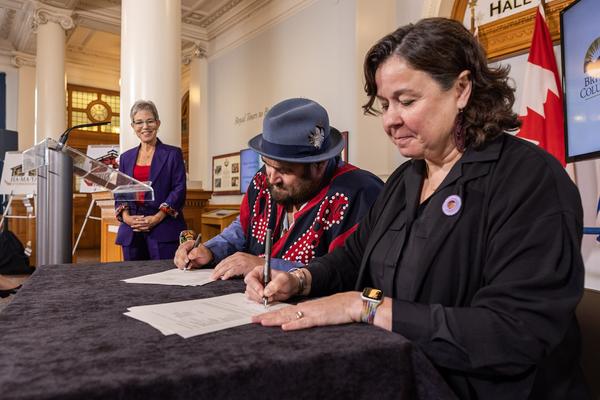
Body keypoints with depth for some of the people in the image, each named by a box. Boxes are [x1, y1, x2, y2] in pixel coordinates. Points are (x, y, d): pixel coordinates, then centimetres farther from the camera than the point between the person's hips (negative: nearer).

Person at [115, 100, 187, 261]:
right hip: (131, 232, 4)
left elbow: (179, 190, -3)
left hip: (163, 230, -4)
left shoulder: (173, 154, 5)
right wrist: (126, 216, -5)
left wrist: (157, 218, -13)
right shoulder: (126, 157, 18)